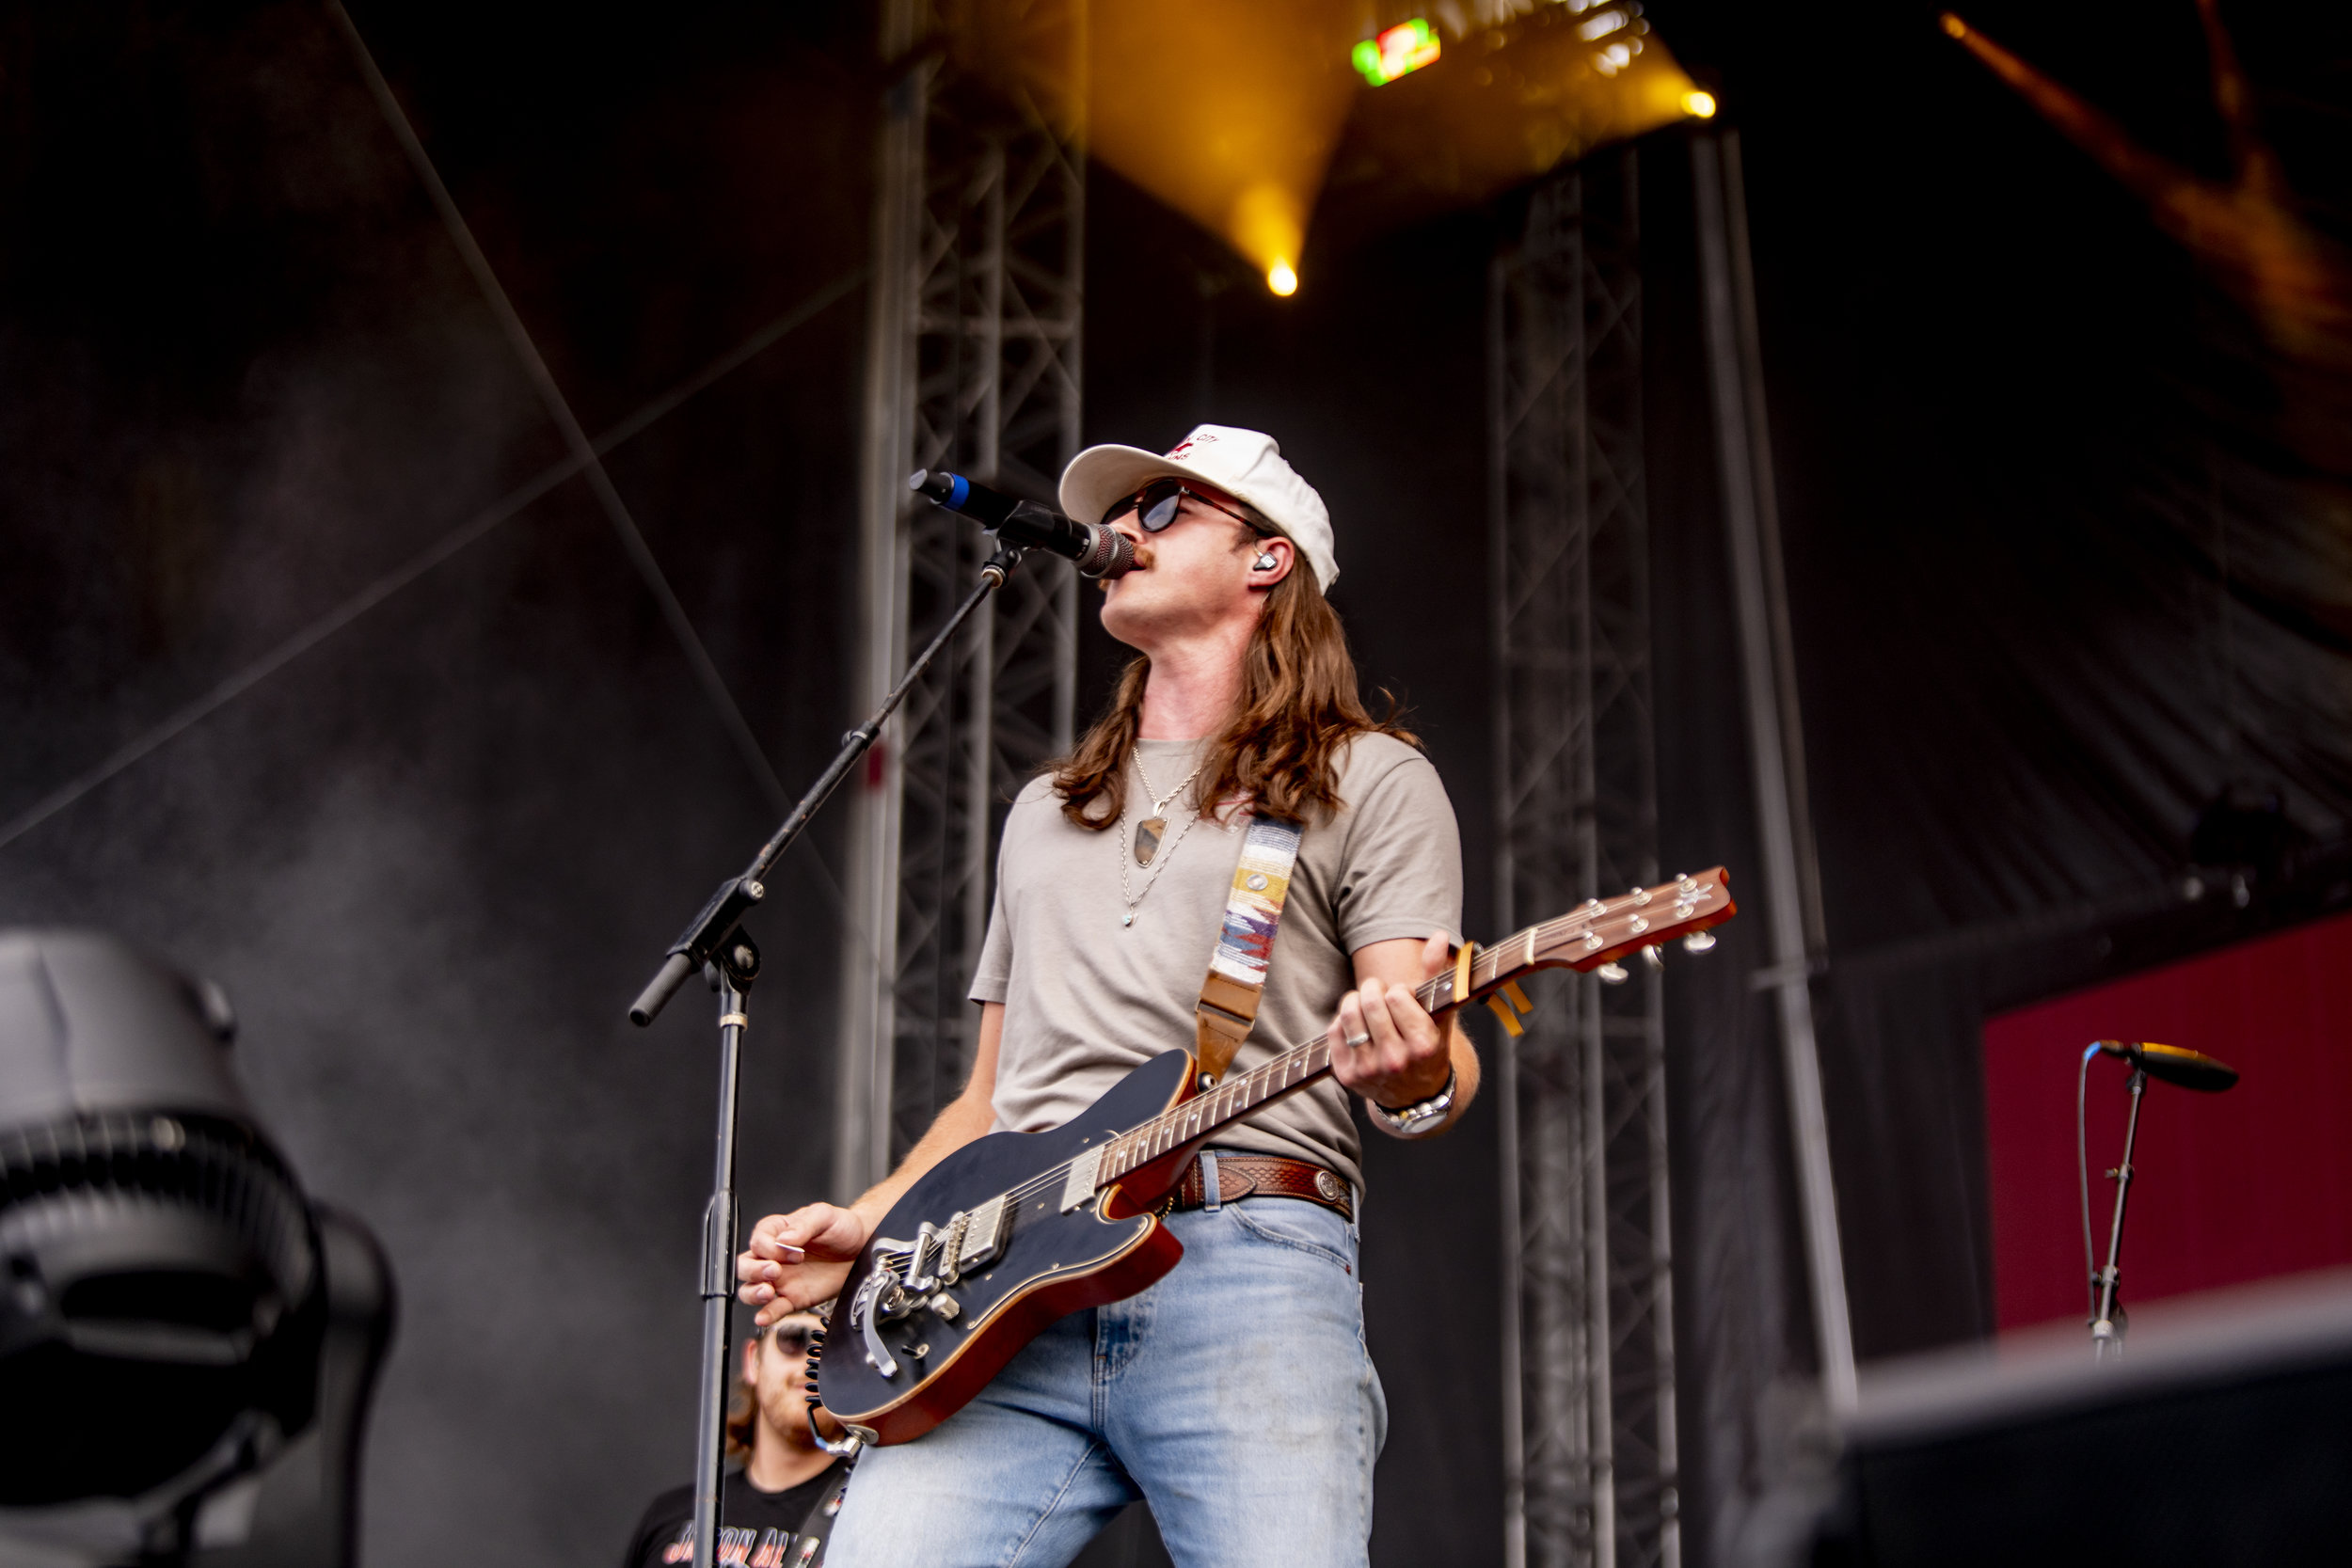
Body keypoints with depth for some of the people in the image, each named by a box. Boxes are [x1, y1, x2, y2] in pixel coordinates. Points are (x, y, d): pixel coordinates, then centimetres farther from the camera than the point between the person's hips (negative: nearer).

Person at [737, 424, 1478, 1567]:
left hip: (1246, 1259, -4)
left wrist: (1416, 1077, -23)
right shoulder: (1046, 815, 31)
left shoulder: (1368, 782, 13)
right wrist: (863, 1224, 14)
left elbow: (1439, 1062, 2)